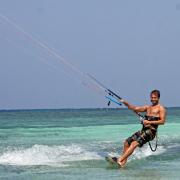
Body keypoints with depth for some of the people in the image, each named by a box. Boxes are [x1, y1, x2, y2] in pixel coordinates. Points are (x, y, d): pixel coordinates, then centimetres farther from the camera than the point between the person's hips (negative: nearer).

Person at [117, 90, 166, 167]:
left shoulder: (161, 108, 1)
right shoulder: (148, 107, 22)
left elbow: (162, 121, -10)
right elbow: (135, 108, 15)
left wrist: (149, 122, -18)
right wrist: (125, 103, 0)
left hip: (151, 131, -8)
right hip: (143, 130, 8)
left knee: (134, 143, -24)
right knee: (127, 142, -2)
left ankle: (120, 160, -31)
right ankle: (123, 162, -6)